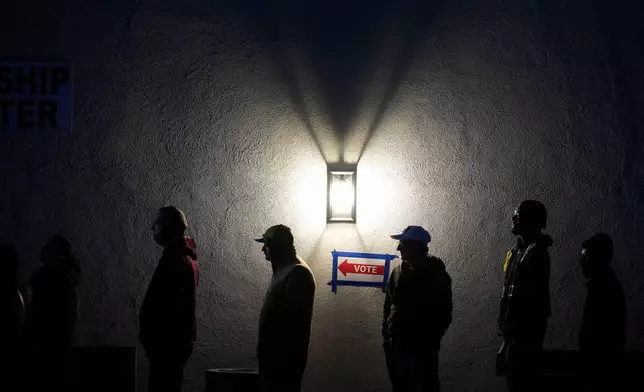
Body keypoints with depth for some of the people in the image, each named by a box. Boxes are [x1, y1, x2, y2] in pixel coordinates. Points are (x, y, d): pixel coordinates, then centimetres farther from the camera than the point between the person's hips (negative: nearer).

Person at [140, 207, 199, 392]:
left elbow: (168, 304, -22)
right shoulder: (186, 255, 16)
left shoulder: (175, 258, -16)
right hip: (179, 338, 10)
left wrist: (149, 338, -17)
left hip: (169, 341, -10)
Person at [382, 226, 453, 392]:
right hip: (395, 347, 5)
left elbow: (443, 315, -6)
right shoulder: (398, 272, 8)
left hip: (422, 350, -5)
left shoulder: (437, 276, -6)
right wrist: (386, 338, 5)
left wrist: (430, 342, -11)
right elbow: (388, 307, 13)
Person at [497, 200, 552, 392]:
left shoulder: (536, 253, -16)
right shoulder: (518, 250, 14)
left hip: (525, 333, -10)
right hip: (515, 331, 10)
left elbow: (534, 298, -21)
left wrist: (515, 336, -22)